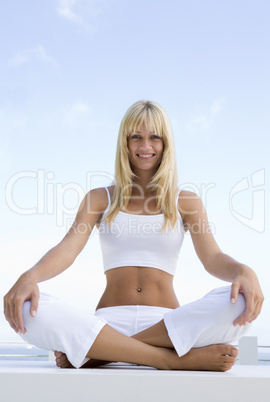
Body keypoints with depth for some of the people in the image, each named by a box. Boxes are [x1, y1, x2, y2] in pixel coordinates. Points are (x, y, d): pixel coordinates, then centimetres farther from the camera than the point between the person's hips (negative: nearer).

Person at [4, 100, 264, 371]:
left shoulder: (185, 202, 15)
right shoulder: (101, 199, 15)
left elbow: (213, 258, 2)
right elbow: (67, 249, 0)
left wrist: (243, 271, -23)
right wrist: (30, 276, -23)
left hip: (169, 324, 1)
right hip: (109, 323, 0)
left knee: (241, 304, -31)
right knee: (31, 311, -30)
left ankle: (98, 352, -23)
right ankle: (175, 359, -27)